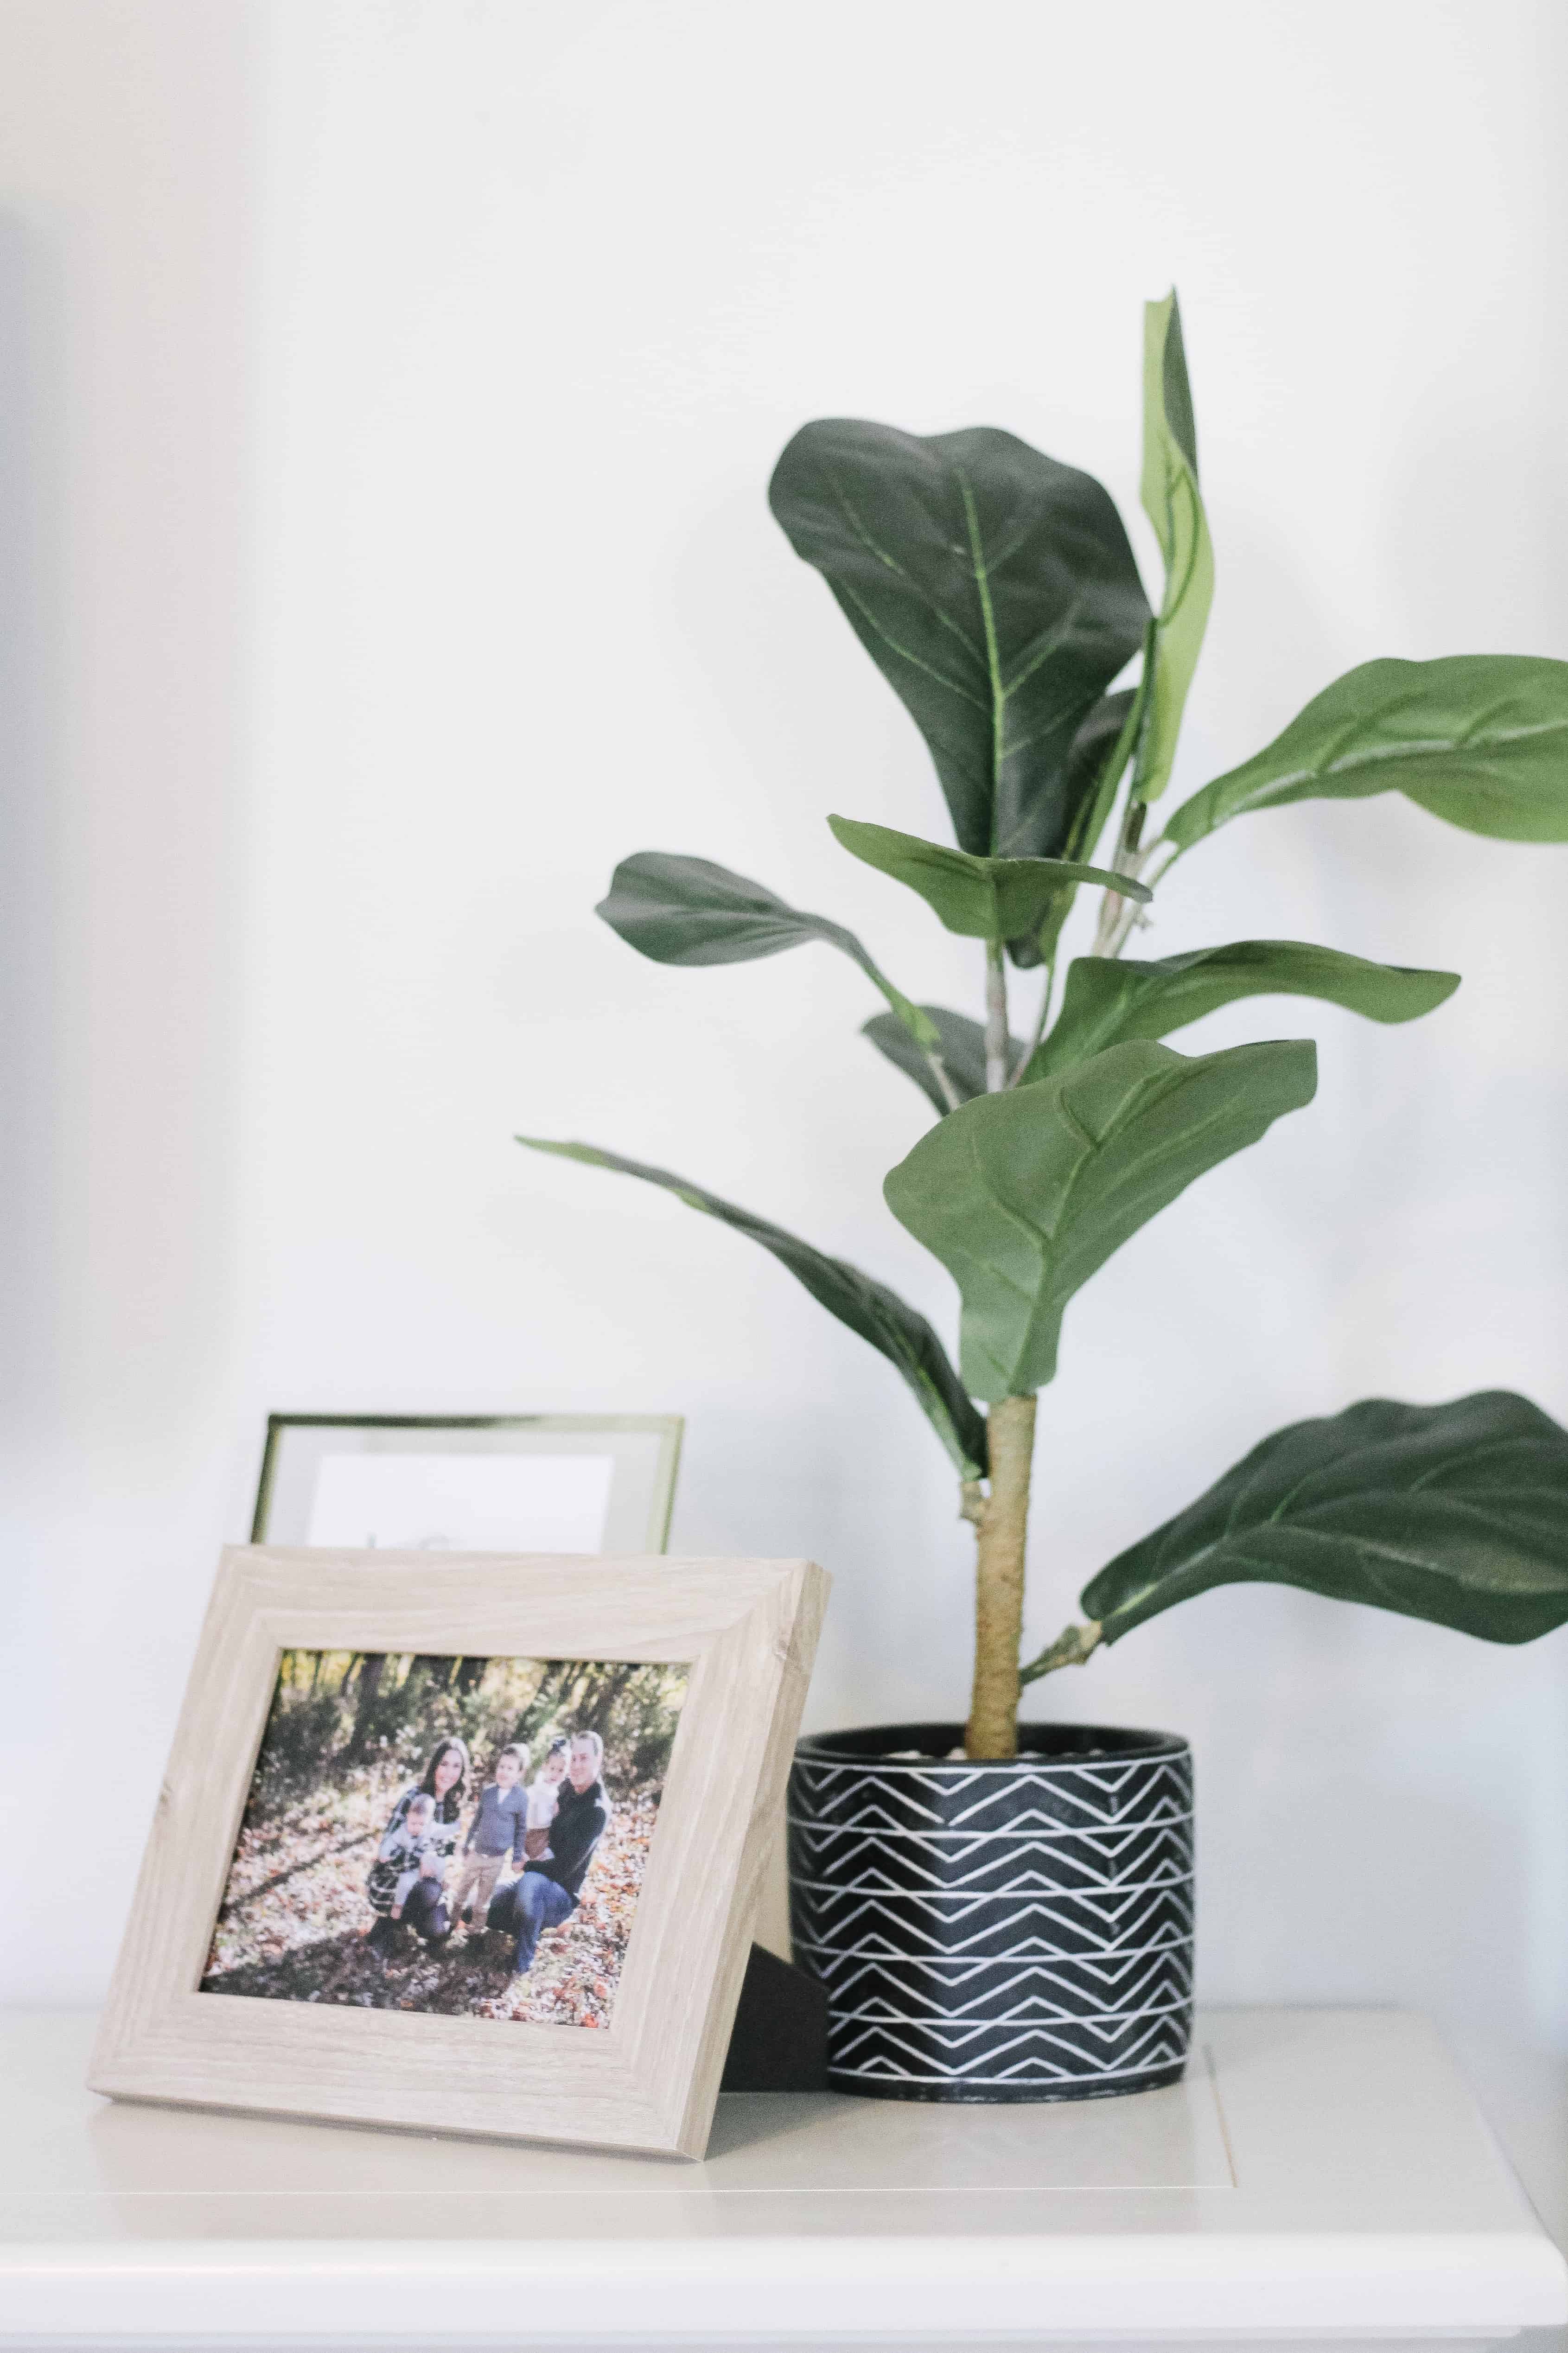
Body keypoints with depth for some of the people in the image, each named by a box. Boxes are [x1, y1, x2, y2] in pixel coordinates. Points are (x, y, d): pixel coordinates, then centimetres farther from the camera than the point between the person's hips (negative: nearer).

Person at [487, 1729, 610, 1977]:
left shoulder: (597, 1810, -22)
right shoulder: (566, 1789, 1)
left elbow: (564, 1868, -23)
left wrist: (526, 1866, -10)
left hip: (562, 1894, -8)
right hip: (539, 1882, 8)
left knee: (531, 1882, -41)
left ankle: (524, 1963, -26)